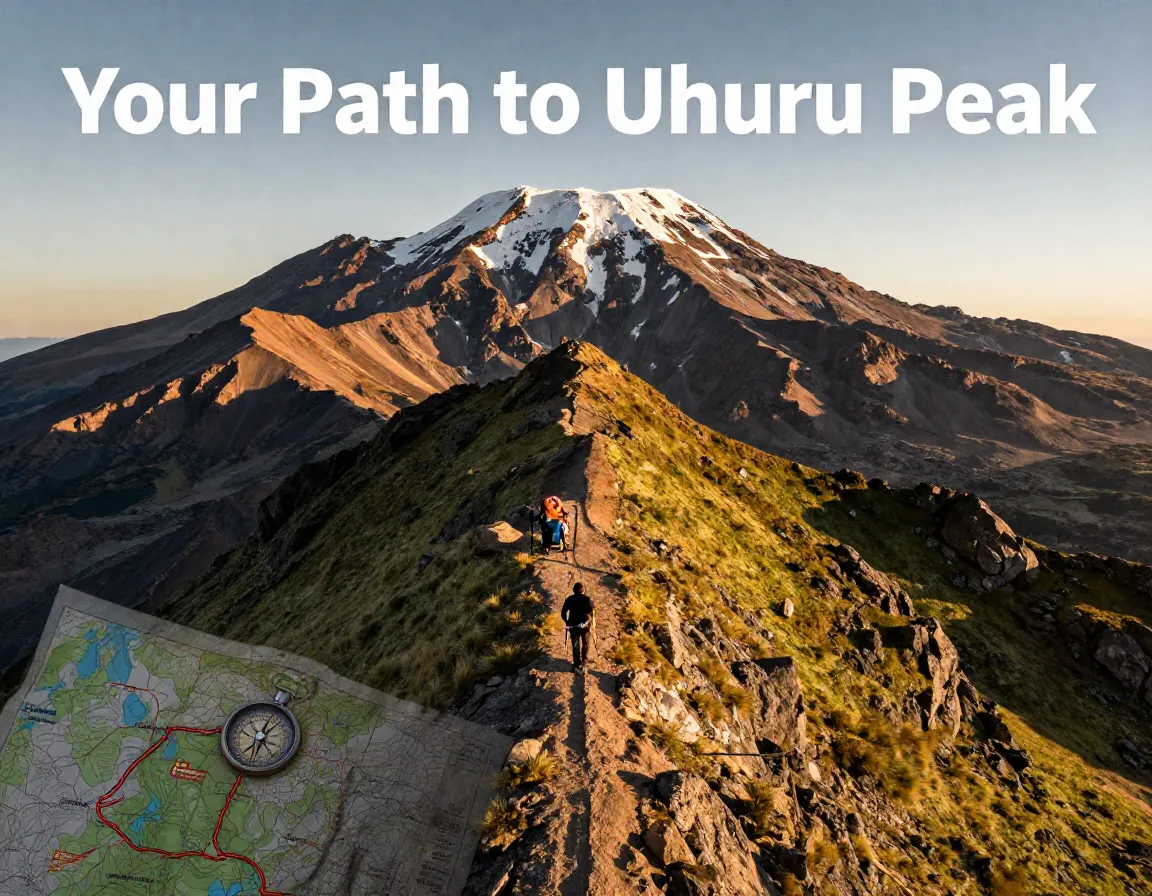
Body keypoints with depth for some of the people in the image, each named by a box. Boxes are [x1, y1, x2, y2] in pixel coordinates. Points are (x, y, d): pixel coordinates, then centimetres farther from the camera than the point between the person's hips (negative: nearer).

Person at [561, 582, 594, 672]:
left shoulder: (569, 599, -2)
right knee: (585, 643, 24)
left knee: (576, 645, 9)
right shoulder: (587, 599, -7)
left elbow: (563, 613, -3)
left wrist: (567, 622, 12)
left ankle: (578, 665, 9)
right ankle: (584, 660, 39)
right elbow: (592, 612, -16)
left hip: (573, 626, 0)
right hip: (585, 625, 0)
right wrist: (593, 625, -12)